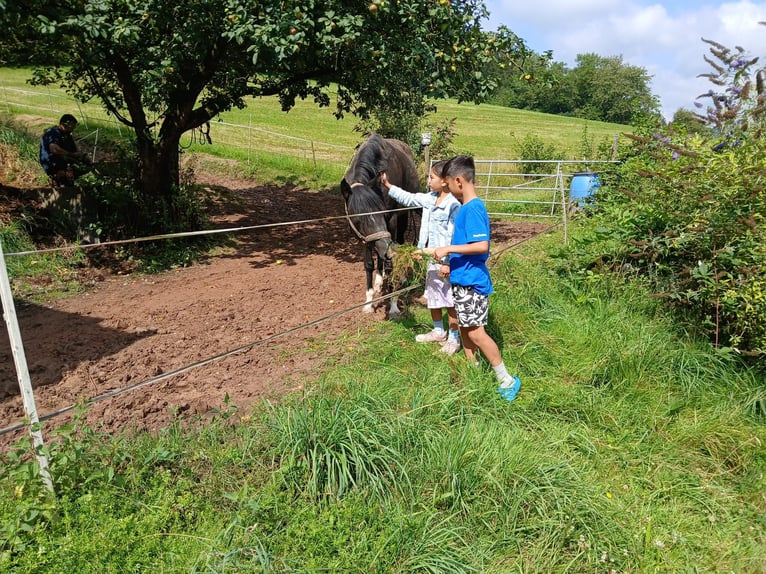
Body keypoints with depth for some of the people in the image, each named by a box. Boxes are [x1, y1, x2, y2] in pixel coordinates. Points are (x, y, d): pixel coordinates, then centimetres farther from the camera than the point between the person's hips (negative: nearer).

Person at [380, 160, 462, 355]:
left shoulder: (453, 206, -20)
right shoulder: (429, 199, 5)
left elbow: (455, 238, -21)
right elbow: (408, 198, 19)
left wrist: (448, 264, -22)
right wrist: (388, 185, 18)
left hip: (446, 262, -9)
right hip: (432, 260, 9)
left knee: (450, 302, 4)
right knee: (432, 298, 20)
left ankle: (454, 339, 18)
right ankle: (438, 332, 37)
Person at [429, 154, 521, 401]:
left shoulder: (473, 208, -19)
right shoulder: (465, 207, 10)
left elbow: (482, 245, -28)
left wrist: (448, 248, -23)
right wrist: (449, 261, 15)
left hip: (472, 281, -10)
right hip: (462, 279, 10)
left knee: (476, 333, -4)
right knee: (465, 328, 18)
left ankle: (507, 380, 8)